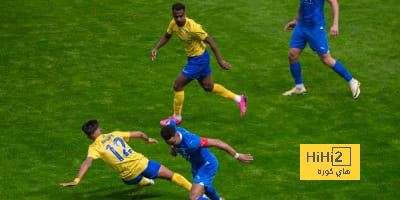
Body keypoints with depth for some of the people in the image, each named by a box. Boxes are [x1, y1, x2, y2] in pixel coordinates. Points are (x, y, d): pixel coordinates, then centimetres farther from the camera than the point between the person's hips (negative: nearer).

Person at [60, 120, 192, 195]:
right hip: (140, 162, 1)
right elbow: (139, 134, 15)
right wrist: (148, 139, 37)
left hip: (130, 175, -1)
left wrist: (76, 180, -30)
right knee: (171, 175, 9)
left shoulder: (94, 148, 0)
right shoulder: (115, 134, 10)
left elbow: (87, 162, -20)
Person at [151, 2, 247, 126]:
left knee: (178, 85, -5)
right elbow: (167, 36, 12)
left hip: (199, 59, -8)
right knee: (208, 86, 20)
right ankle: (239, 99, 33)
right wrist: (156, 48, -3)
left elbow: (210, 41, -23)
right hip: (193, 57, 8)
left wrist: (220, 61, -20)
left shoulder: (192, 27, -30)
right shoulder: (174, 24, -8)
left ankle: (176, 117, 14)